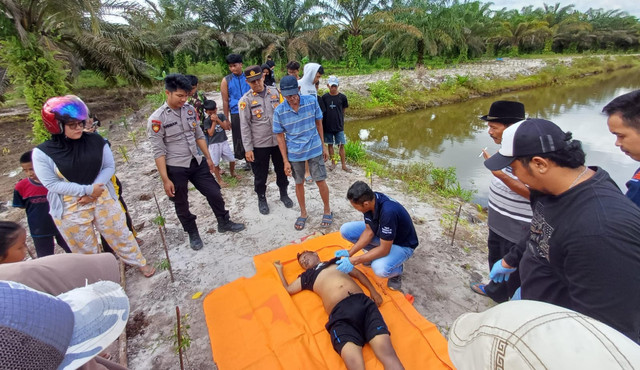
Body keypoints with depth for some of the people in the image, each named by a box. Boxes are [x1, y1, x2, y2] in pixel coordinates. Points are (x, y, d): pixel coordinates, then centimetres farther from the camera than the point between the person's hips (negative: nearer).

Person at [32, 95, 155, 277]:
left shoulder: (95, 140, -7)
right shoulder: (42, 153, -12)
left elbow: (110, 166, -4)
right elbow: (52, 184, -14)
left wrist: (94, 190, -16)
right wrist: (88, 190, -19)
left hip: (103, 198, 1)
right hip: (70, 208, -1)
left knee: (120, 234, 14)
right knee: (85, 248, 15)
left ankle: (140, 262, 32)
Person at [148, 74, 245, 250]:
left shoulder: (190, 109, 1)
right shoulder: (157, 119, -15)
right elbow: (158, 152, -14)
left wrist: (208, 158, 12)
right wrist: (165, 179, -15)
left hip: (197, 163, 5)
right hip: (176, 169, -4)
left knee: (214, 193, 10)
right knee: (182, 205, 12)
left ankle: (224, 223, 32)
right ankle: (193, 234, 34)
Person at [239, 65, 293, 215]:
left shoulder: (275, 93, 2)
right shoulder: (245, 100, -7)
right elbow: (245, 126, -7)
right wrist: (248, 148, -10)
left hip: (278, 141, 3)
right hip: (259, 145, -2)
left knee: (282, 170, 16)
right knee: (260, 175, 10)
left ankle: (284, 194, 38)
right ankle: (262, 199, 32)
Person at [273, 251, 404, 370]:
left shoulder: (337, 260, 33)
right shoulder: (306, 276, 30)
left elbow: (358, 273, 30)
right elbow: (287, 289, 35)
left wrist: (373, 291, 15)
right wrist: (279, 269, 45)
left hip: (364, 303, 2)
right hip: (339, 314, -1)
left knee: (387, 353, -23)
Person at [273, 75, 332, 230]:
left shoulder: (312, 101, -10)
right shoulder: (279, 111, -11)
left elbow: (318, 123, 1)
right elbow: (280, 136, -4)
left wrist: (323, 147, 5)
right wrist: (285, 161, -6)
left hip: (314, 149, 0)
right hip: (294, 153, 1)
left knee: (320, 181, 5)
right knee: (299, 183, 14)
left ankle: (327, 210, 29)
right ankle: (303, 213, 35)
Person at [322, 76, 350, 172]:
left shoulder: (342, 97, -3)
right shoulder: (324, 97, -2)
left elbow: (343, 110, 7)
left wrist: (341, 123, 9)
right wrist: (322, 124, 4)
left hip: (339, 126, -1)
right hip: (327, 125, 1)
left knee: (341, 145, 1)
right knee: (330, 144, 10)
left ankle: (344, 165, 9)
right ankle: (333, 163, 24)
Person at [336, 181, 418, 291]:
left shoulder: (388, 212, -41)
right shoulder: (369, 199, -19)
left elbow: (384, 250, -32)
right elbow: (369, 231, -9)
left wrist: (354, 261, -30)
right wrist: (349, 252, -16)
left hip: (402, 243, -7)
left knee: (379, 268, -36)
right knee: (345, 230, -8)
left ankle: (397, 269, 1)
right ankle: (373, 254, 12)